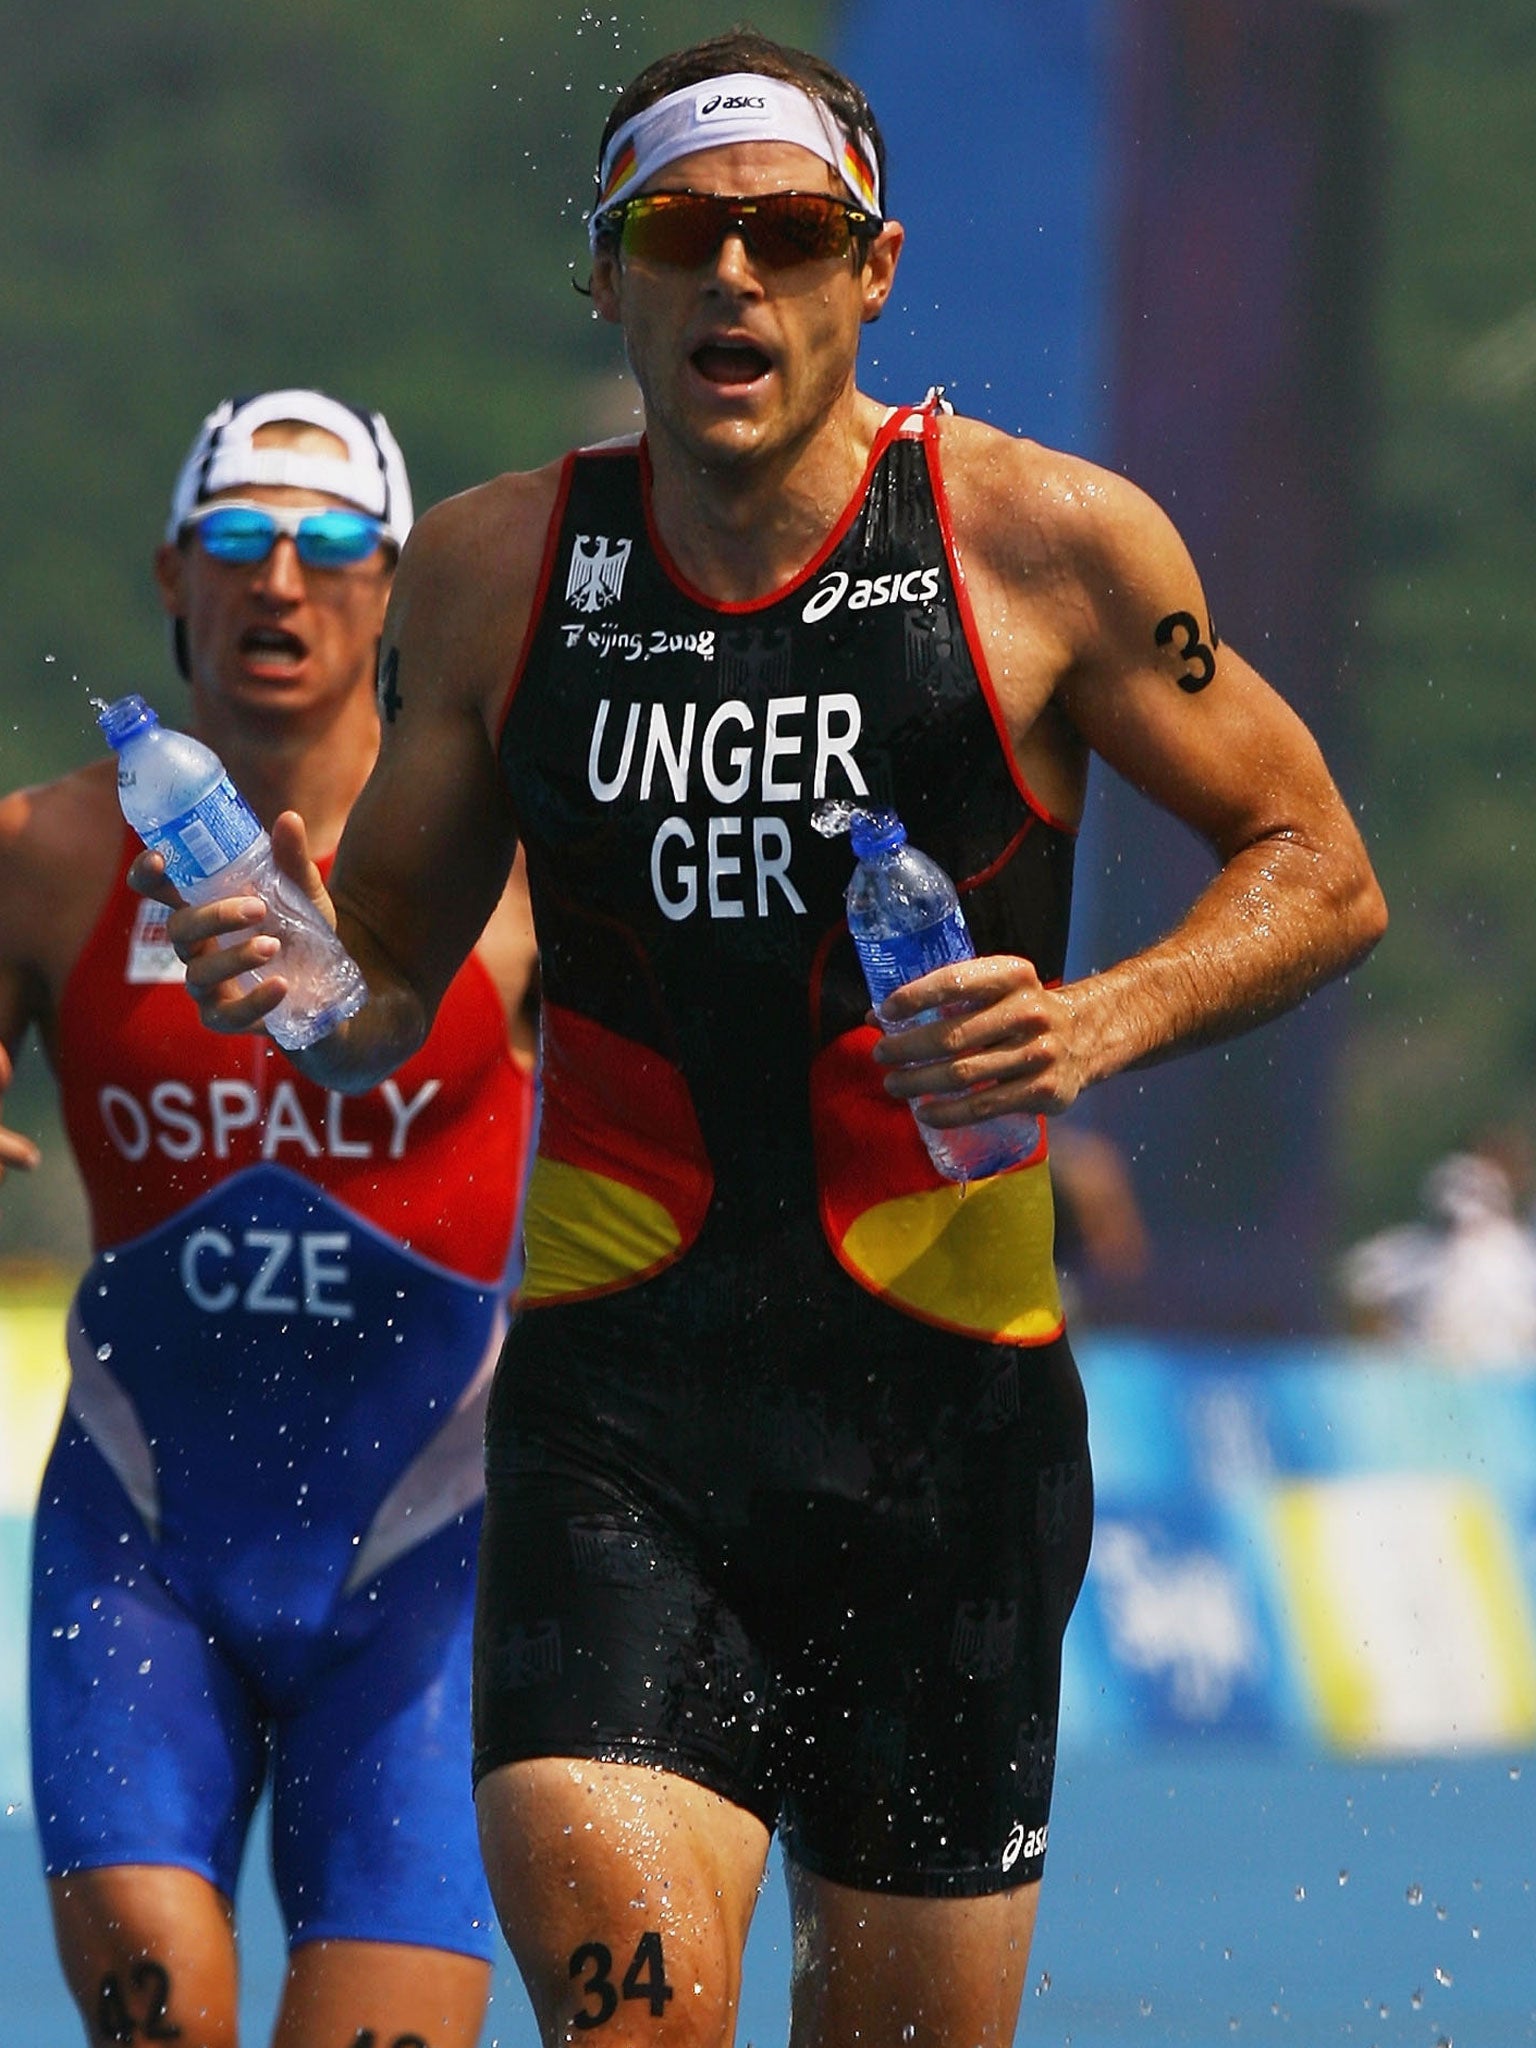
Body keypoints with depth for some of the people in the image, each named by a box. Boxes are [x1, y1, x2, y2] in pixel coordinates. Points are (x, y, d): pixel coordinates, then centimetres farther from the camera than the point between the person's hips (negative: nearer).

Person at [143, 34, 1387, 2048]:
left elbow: (1319, 875, 5)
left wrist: (1097, 1025, -13)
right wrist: (285, 987, -9)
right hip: (612, 1404, 1)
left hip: (946, 1413, -1)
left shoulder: (1042, 541, -2)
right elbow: (392, 966, 15)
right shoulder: (496, 568, 5)